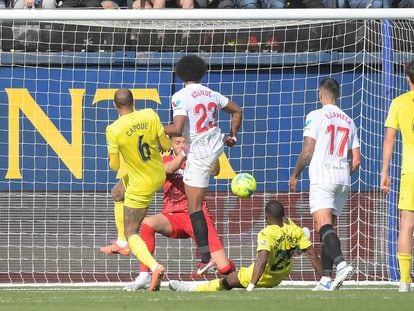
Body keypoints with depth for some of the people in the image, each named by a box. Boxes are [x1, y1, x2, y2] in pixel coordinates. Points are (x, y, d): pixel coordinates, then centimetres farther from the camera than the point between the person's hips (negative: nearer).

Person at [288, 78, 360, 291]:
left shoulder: (316, 116, -2)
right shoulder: (349, 122, 15)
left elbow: (307, 151, -6)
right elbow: (356, 160, 13)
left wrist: (295, 175, 7)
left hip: (322, 179, -6)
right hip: (343, 181, 6)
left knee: (324, 226, -16)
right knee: (329, 228, 11)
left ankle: (341, 264, -38)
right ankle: (326, 279, 8)